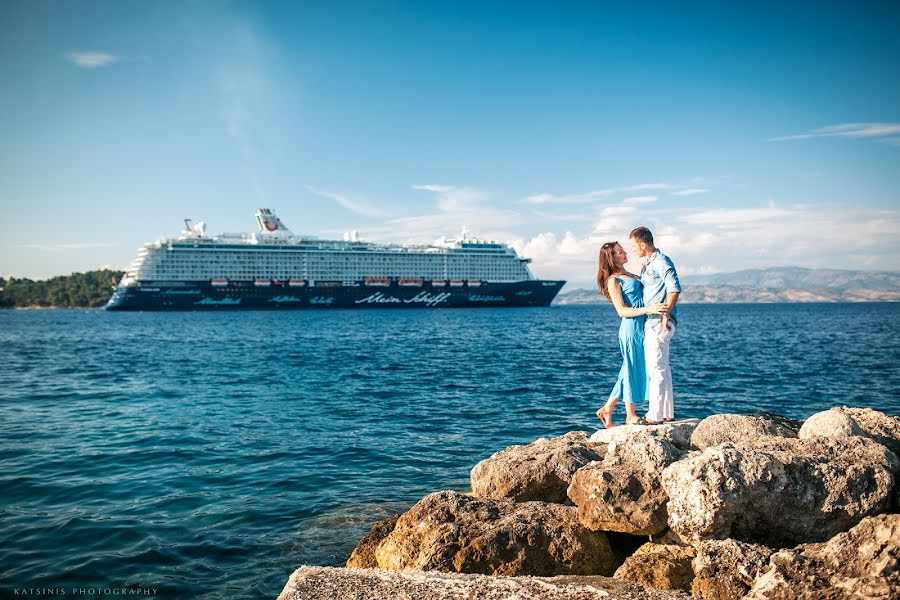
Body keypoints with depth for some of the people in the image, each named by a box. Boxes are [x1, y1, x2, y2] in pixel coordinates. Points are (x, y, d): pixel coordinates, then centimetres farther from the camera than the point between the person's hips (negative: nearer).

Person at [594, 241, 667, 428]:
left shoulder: (631, 276, 18)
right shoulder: (613, 280, -8)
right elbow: (622, 311, -15)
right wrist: (647, 309, -24)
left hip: (641, 327, 8)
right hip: (631, 328, -8)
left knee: (632, 369, 11)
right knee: (633, 368, 0)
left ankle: (607, 409, 19)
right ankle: (630, 415, 12)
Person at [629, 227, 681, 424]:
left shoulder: (662, 262, -12)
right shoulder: (648, 265, 18)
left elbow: (674, 289, -22)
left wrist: (665, 315, -22)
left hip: (659, 323, -10)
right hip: (652, 323, 10)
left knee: (655, 369, -7)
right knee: (663, 368, 13)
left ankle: (655, 415, -4)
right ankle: (667, 413, 20)